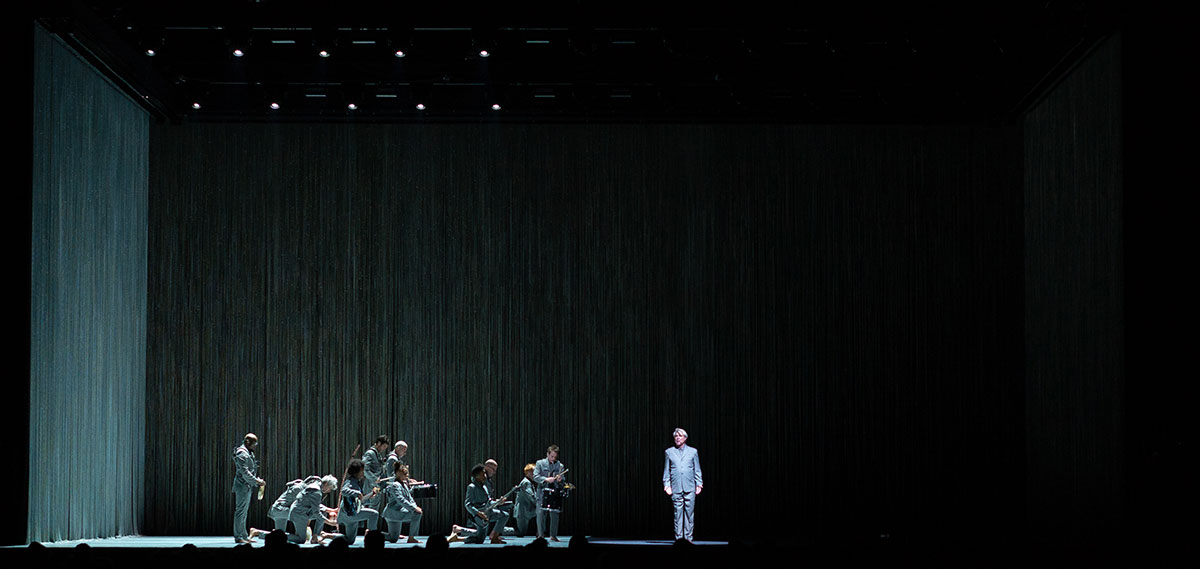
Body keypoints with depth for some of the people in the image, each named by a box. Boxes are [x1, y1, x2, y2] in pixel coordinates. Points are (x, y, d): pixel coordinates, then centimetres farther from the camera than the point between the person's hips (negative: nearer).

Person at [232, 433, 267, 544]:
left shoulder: (249, 453, 17)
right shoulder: (242, 453, -14)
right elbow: (244, 472, -21)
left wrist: (258, 480, 10)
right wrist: (256, 481, -19)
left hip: (247, 487, 10)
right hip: (242, 486, -10)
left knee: (244, 512, 13)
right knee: (240, 511, -8)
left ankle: (244, 536, 18)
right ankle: (238, 537, -6)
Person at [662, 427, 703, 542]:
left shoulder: (693, 452, 12)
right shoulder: (669, 452, 12)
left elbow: (697, 470, 12)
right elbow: (666, 470, 13)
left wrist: (699, 484, 4)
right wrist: (666, 484, 4)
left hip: (690, 487, 0)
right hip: (676, 488, 0)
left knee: (689, 513, -2)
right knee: (678, 512, -2)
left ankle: (688, 537, 3)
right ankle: (678, 537, 1)